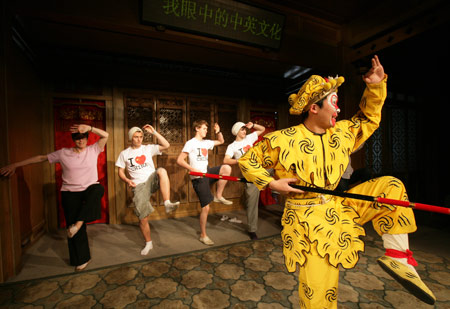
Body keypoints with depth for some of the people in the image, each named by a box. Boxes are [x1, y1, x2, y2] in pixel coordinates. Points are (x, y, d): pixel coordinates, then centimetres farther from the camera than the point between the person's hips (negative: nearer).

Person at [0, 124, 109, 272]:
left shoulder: (93, 150, -1)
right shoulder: (63, 153, 3)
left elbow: (105, 135, -12)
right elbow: (41, 158, 10)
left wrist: (89, 127, -24)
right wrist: (14, 165, 10)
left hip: (90, 189, -1)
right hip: (70, 193, 1)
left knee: (98, 189, -39)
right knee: (74, 228, 4)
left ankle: (79, 222, -27)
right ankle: (82, 259, 20)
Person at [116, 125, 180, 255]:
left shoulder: (148, 148, 8)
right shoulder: (124, 154, 11)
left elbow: (166, 145, -2)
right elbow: (120, 172, 12)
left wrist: (153, 132, -3)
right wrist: (127, 180, -8)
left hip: (152, 180, 0)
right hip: (138, 186, 1)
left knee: (162, 171, -36)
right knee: (143, 218, -1)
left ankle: (167, 204, -39)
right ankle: (148, 243, 24)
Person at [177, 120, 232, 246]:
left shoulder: (206, 142, 12)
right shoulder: (190, 143, -7)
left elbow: (221, 141, 25)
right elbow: (179, 160, -14)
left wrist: (218, 132, 7)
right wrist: (192, 169, -26)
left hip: (207, 172, 7)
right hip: (198, 177, -6)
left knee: (227, 168, -19)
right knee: (206, 207, -4)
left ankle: (218, 196, -2)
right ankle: (203, 235, 18)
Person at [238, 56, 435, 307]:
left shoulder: (342, 133, 5)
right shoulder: (282, 141, -15)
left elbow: (368, 119, 22)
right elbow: (247, 161, -7)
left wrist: (376, 86, 9)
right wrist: (272, 183, -17)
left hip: (339, 210, 6)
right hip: (307, 221, -6)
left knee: (390, 186, -1)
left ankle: (397, 256, 1)